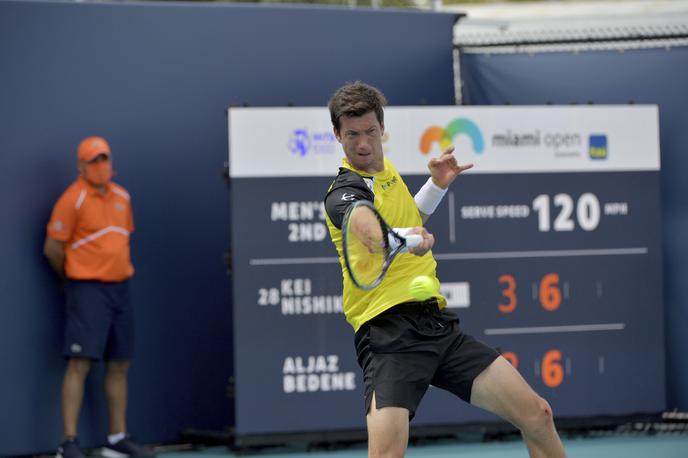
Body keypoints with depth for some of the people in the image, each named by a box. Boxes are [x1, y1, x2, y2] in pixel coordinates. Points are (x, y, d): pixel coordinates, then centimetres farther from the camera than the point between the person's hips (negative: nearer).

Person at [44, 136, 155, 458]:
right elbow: (52, 248, -8)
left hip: (119, 287, 7)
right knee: (80, 362, -12)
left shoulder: (121, 197, 12)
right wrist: (74, 278, 5)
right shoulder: (73, 199, -10)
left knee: (119, 365, 9)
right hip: (87, 290, -7)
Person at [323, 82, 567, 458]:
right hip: (389, 332, -8)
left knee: (536, 416, 1)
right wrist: (405, 238, -55)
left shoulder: (386, 171, 15)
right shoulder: (345, 192, -11)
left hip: (438, 325, 8)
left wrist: (437, 186, 21)